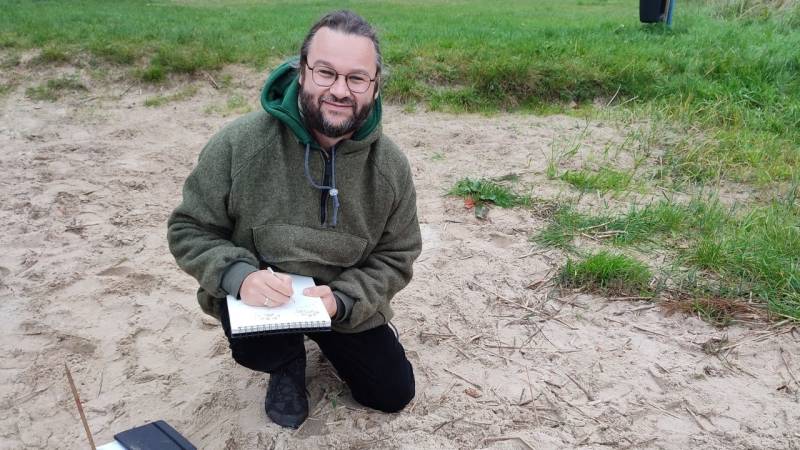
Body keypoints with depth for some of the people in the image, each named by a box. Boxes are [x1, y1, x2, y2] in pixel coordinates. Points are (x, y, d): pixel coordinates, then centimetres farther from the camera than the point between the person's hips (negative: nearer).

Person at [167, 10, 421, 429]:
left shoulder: (390, 165, -14)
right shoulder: (239, 143, -22)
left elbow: (395, 256, -6)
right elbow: (189, 229, -12)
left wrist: (343, 298, -25)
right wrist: (238, 274, -33)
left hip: (346, 307, 3)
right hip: (258, 299, -2)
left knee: (394, 394, 8)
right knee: (255, 347, -34)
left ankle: (328, 343, 37)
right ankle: (288, 362, 6)